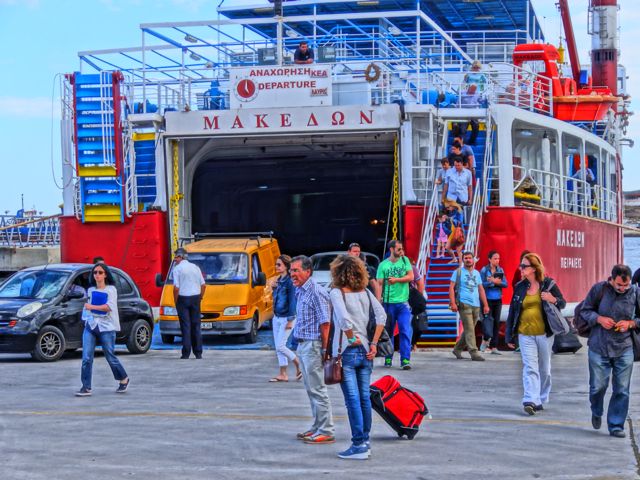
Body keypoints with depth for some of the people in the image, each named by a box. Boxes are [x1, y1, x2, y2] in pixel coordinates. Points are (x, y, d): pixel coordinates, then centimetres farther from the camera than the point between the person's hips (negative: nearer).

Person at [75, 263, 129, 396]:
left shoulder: (111, 289, -2)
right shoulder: (91, 290, 13)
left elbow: (109, 307, -15)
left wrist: (92, 307, -17)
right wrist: (87, 317, 5)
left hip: (106, 327, -4)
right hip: (91, 326, 4)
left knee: (110, 357, 3)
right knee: (86, 358, -8)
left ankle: (124, 380, 26)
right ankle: (86, 387, -6)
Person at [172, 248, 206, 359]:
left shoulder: (177, 269, -7)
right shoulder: (195, 267, 10)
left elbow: (176, 288, -14)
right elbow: (203, 285, 9)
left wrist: (175, 301, -4)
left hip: (183, 298, -4)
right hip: (195, 298, 4)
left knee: (185, 326, -1)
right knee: (196, 325, 10)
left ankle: (186, 353, -3)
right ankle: (198, 352, 10)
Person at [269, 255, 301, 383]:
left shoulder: (290, 281, -16)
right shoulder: (278, 280, 9)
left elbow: (292, 301, -17)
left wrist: (290, 320, -19)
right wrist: (274, 288, 0)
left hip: (286, 318, -9)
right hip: (276, 318, 9)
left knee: (280, 346, -8)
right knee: (278, 347, 9)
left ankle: (299, 366, 8)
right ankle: (283, 374, 15)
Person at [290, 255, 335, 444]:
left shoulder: (316, 292, -16)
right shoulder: (300, 291, 14)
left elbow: (325, 322, -18)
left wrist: (324, 349, -18)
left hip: (313, 346, -10)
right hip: (303, 345, 10)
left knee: (317, 389, -7)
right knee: (311, 389, 14)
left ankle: (326, 432, -3)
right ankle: (317, 427, 22)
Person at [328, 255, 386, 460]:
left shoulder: (336, 293, -9)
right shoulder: (365, 292, 7)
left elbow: (344, 318, -24)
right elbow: (382, 315, -1)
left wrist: (352, 339, -10)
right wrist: (374, 343, -1)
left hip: (346, 351, -6)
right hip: (365, 351, 6)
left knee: (352, 399, -4)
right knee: (365, 397, 12)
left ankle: (359, 445, -5)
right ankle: (365, 441, 19)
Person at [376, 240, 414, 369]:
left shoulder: (405, 260, 8)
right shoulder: (383, 265, 1)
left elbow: (411, 277, 1)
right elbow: (379, 284, -2)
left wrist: (396, 279, -9)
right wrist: (379, 301, -10)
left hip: (403, 302, 1)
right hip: (388, 302, -1)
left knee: (406, 331, -9)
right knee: (388, 332, 8)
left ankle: (405, 360, -11)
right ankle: (388, 358, 19)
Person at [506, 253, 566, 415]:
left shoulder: (548, 284, -1)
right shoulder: (520, 287, 5)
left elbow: (563, 303, 6)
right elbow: (512, 311, 10)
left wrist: (553, 300, -18)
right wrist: (510, 336, 9)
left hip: (544, 334, -1)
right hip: (525, 334, 1)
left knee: (544, 369, 11)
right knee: (530, 368, -11)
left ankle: (541, 399, 24)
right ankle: (530, 401, -19)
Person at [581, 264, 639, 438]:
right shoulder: (599, 289, -5)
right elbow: (585, 311, 4)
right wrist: (599, 319, -14)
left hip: (624, 350, 1)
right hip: (599, 348, -1)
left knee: (622, 389, 2)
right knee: (598, 386, 5)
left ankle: (616, 426, 13)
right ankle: (596, 413, 36)